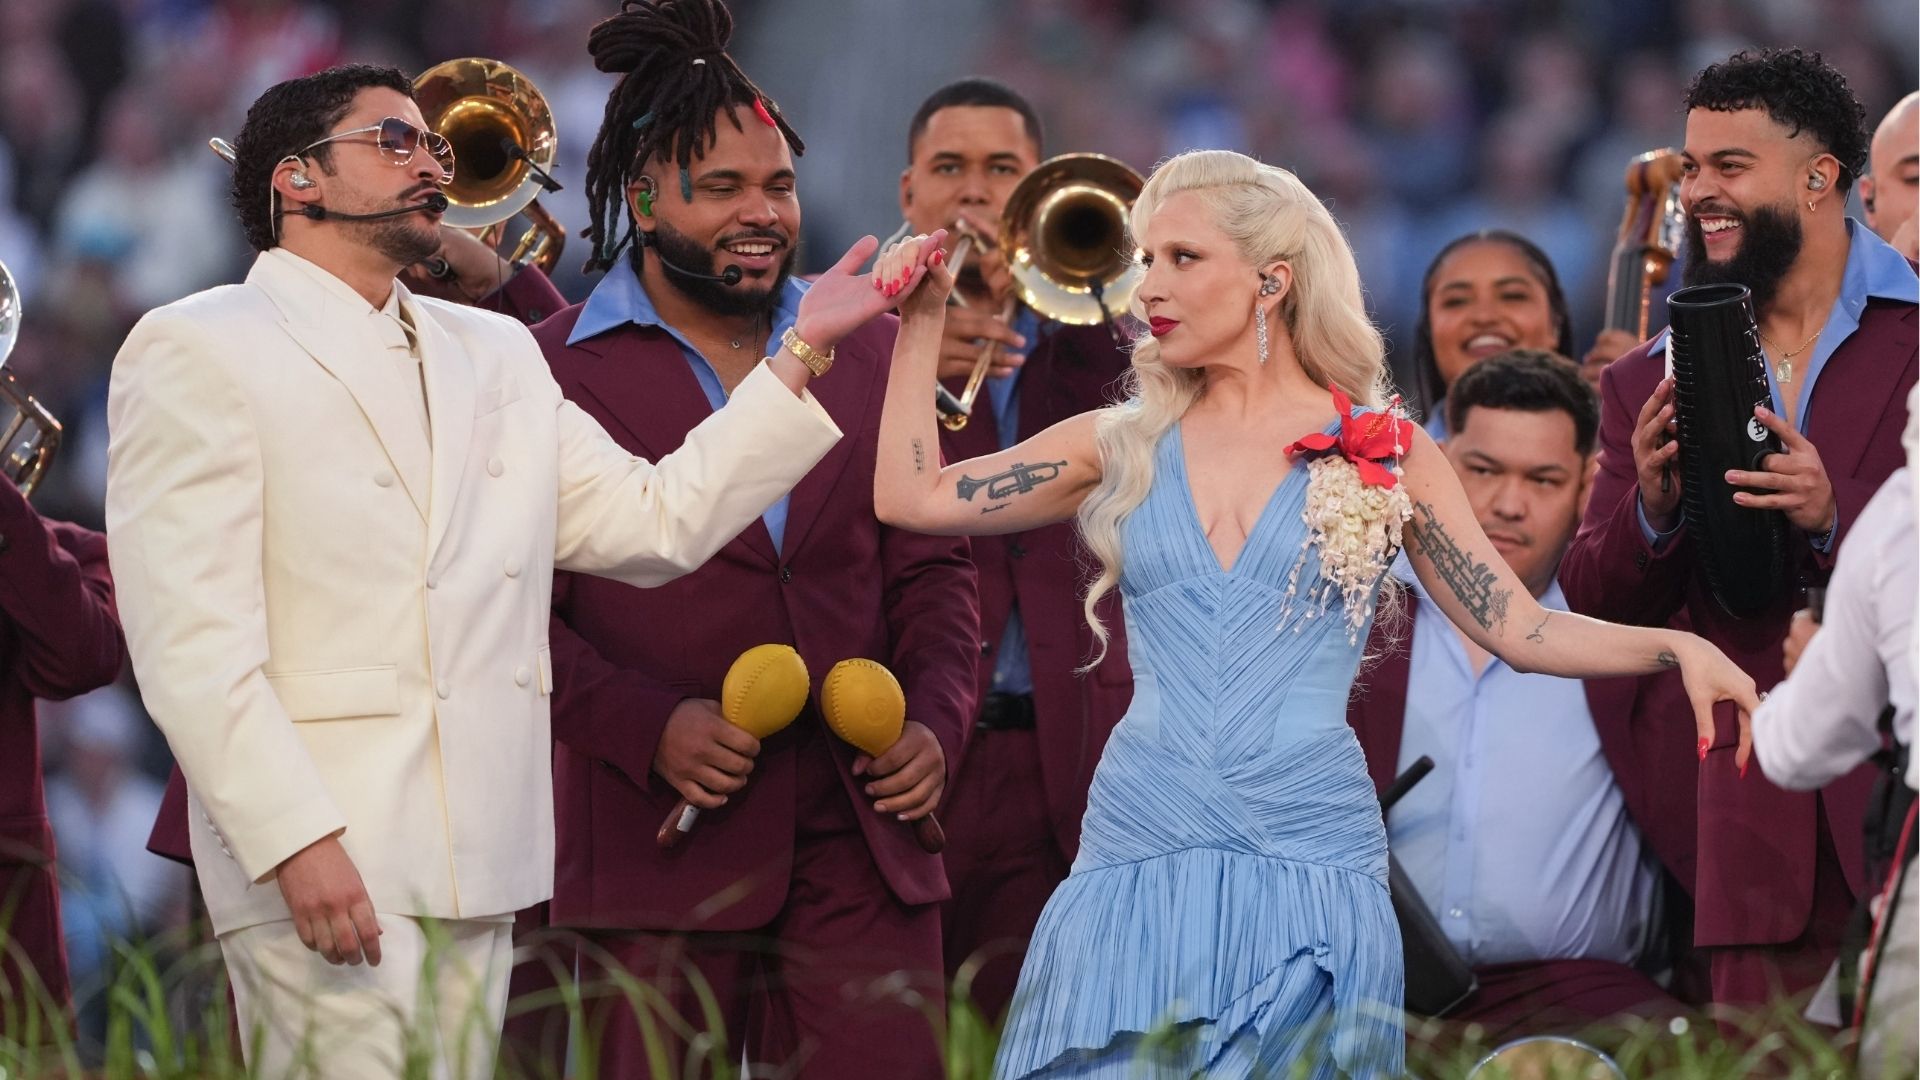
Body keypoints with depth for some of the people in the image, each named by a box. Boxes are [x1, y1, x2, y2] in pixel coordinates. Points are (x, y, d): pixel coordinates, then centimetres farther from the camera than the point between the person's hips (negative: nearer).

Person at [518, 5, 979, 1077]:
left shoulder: (870, 352, 14)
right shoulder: (554, 373, 0)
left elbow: (931, 566, 17)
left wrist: (936, 722, 0)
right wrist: (646, 726, -16)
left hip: (860, 842, 3)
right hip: (662, 860, -3)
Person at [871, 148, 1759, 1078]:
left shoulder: (1380, 453, 5)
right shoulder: (1125, 445, 11)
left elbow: (1518, 628, 3)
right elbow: (911, 499, 10)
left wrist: (1673, 647, -11)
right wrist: (924, 321, 9)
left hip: (1309, 853, -2)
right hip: (1142, 852, 2)